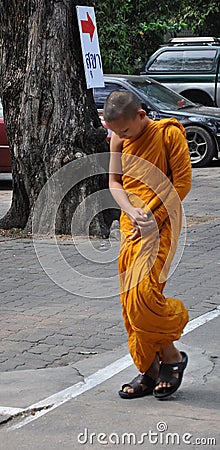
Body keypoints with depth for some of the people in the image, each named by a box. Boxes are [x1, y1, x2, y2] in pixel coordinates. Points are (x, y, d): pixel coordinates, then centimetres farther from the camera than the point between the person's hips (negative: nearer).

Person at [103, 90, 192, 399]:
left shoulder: (169, 133, -8)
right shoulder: (119, 140, 9)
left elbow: (182, 183, -9)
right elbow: (115, 182, 9)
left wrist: (152, 218, -14)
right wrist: (132, 213, -11)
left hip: (162, 224, -6)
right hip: (130, 224, 6)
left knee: (144, 293, -18)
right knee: (130, 301, 3)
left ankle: (170, 355, 2)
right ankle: (148, 372, 12)